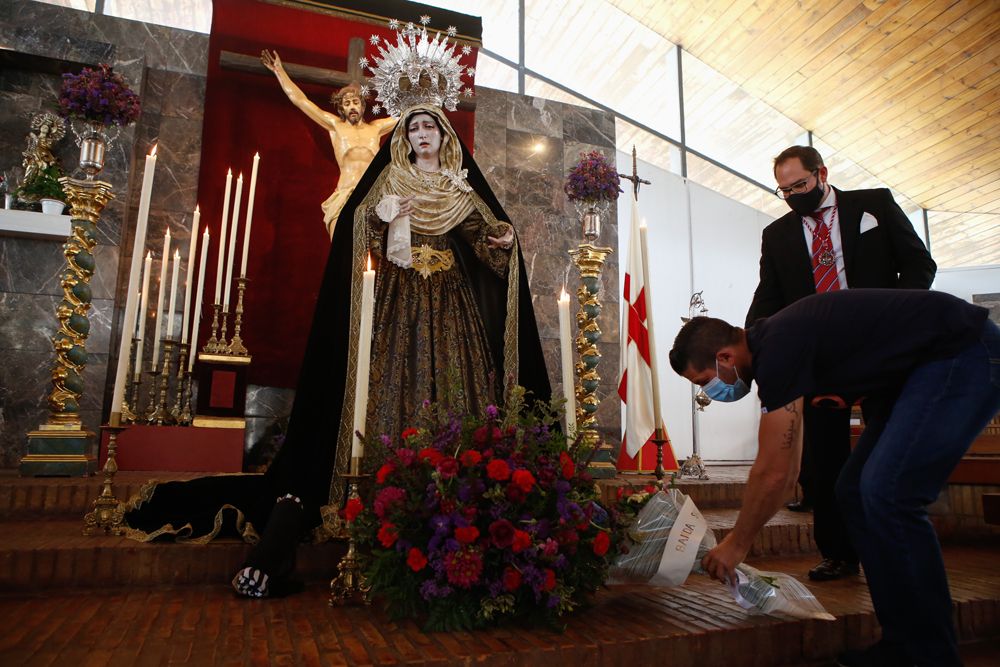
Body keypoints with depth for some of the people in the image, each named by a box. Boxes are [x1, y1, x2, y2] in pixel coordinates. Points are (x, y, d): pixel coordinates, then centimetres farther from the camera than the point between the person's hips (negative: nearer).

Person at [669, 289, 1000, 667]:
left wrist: (737, 544, -5)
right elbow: (786, 470, 14)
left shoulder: (777, 351, -24)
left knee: (887, 494, -17)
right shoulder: (773, 344, 5)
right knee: (855, 491, 4)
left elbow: (772, 473, -19)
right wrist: (741, 537, 16)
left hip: (965, 355, -10)